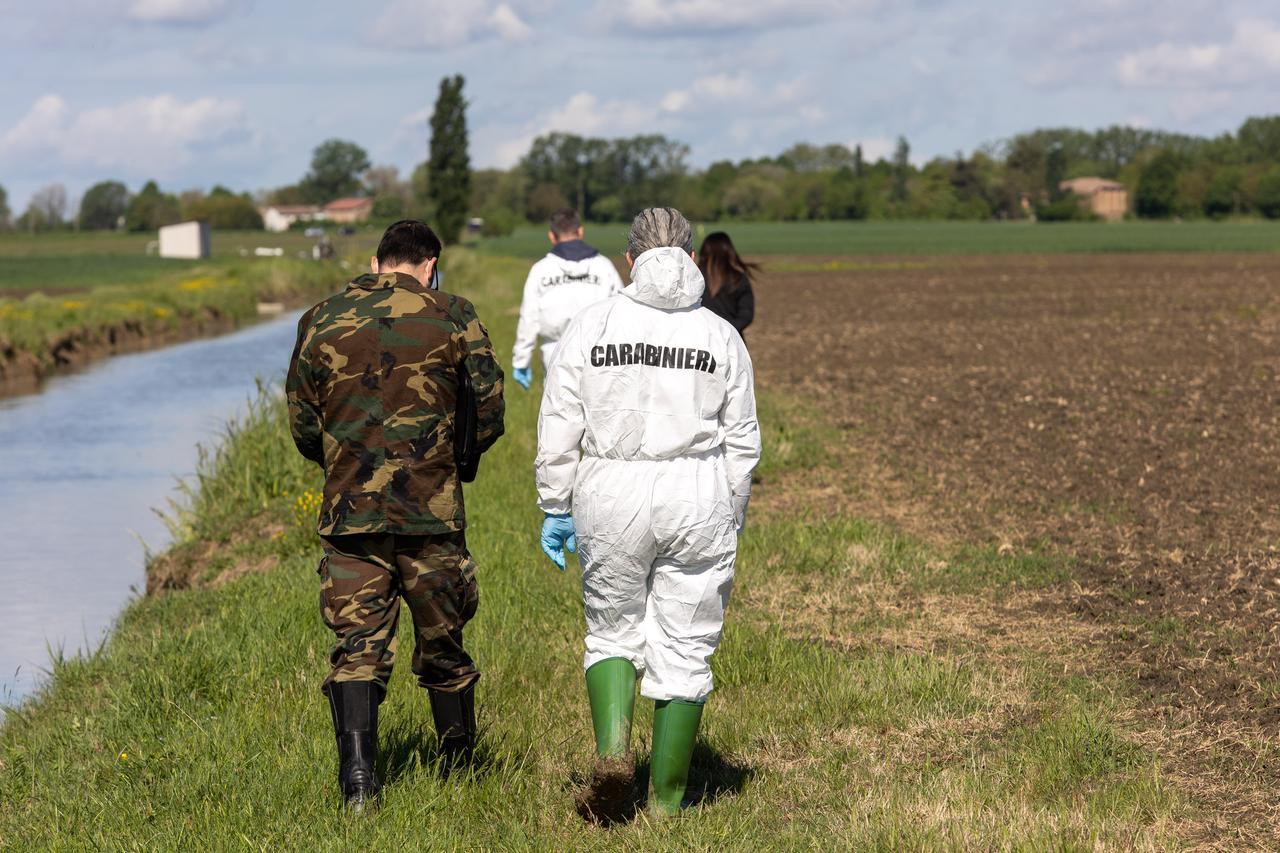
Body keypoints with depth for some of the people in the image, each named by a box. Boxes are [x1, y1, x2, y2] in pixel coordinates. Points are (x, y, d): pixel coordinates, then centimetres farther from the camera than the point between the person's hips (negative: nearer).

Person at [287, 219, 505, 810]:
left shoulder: (321, 321, 6)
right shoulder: (452, 317, 0)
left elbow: (302, 427, 11)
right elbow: (489, 413, 1)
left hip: (348, 512, 1)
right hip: (432, 513, -1)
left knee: (357, 647, 2)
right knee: (442, 643, 14)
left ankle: (358, 778, -14)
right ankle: (459, 770, 27)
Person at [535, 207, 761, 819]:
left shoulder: (592, 326, 1)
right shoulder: (720, 336, 3)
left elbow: (559, 428, 0)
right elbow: (742, 441, 7)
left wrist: (555, 509, 8)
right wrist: (731, 521, 17)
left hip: (611, 494, 0)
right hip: (698, 498, 0)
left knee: (612, 629, 17)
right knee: (684, 646, 8)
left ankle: (612, 748, -6)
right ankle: (667, 796, 12)